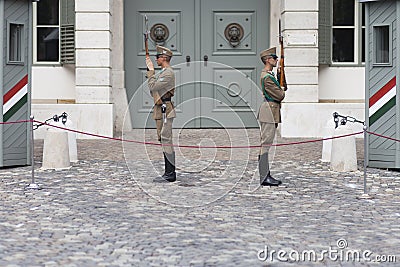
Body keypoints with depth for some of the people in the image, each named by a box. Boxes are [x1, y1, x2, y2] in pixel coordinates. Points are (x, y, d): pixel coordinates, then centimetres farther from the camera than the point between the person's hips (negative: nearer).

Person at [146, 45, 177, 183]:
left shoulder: (168, 73, -14)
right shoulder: (162, 72, 19)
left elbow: (153, 86, -18)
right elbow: (153, 87, 26)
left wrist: (151, 70, -10)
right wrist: (149, 69, 22)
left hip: (165, 110, -11)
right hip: (160, 110, 11)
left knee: (166, 140, -11)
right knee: (164, 140, 11)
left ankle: (170, 174, -10)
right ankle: (169, 172, 16)